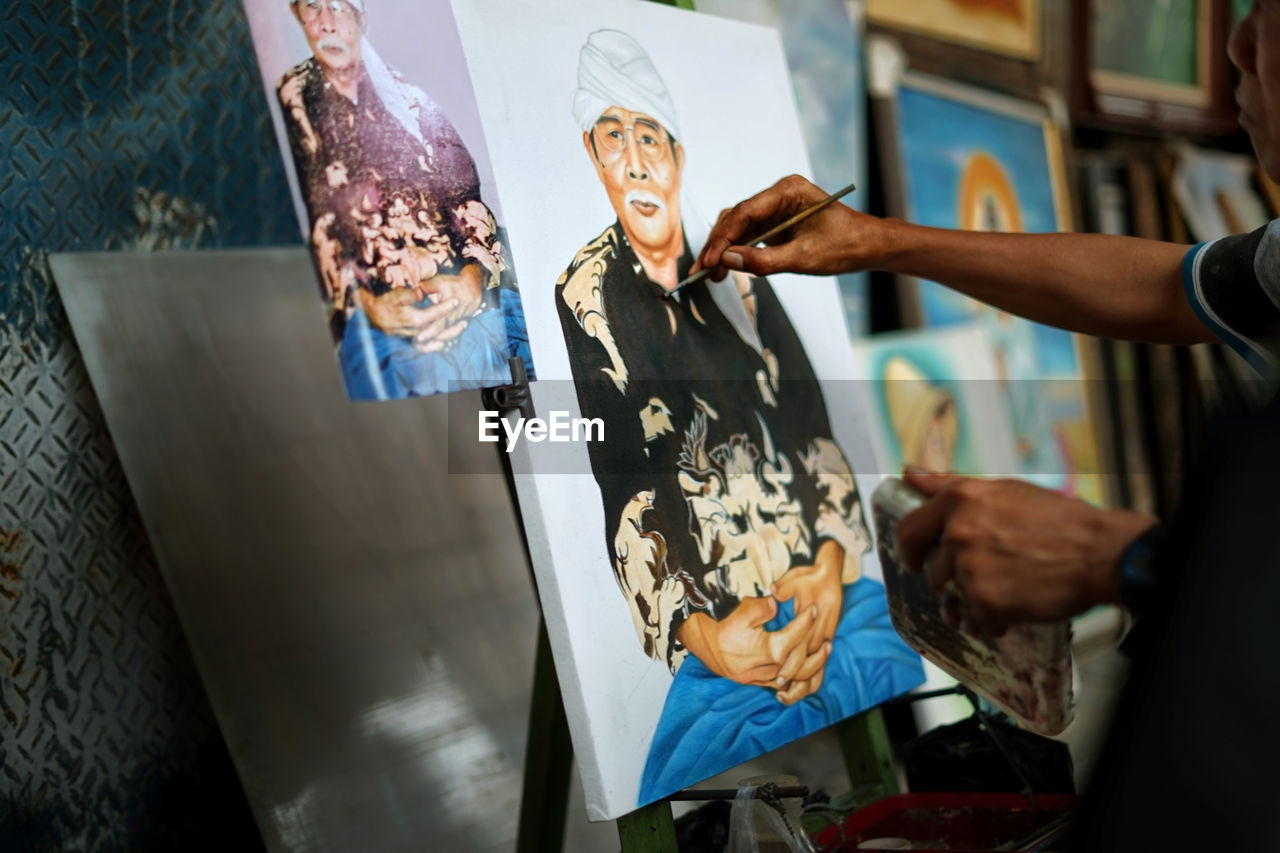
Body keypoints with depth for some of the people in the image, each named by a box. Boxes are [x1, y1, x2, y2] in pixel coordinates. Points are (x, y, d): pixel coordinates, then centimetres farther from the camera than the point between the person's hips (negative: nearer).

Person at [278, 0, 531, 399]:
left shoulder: (406, 96, 9)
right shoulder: (292, 103, 5)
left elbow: (469, 191, 6)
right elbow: (308, 215, -2)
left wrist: (475, 276, -12)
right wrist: (364, 302, -14)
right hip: (377, 312, -1)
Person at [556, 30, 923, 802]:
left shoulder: (734, 273, 14)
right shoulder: (586, 298, 2)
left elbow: (811, 426, 11)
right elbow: (620, 493, -5)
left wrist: (833, 563, -7)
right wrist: (695, 633, -17)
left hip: (824, 586, 4)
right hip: (714, 628, -3)